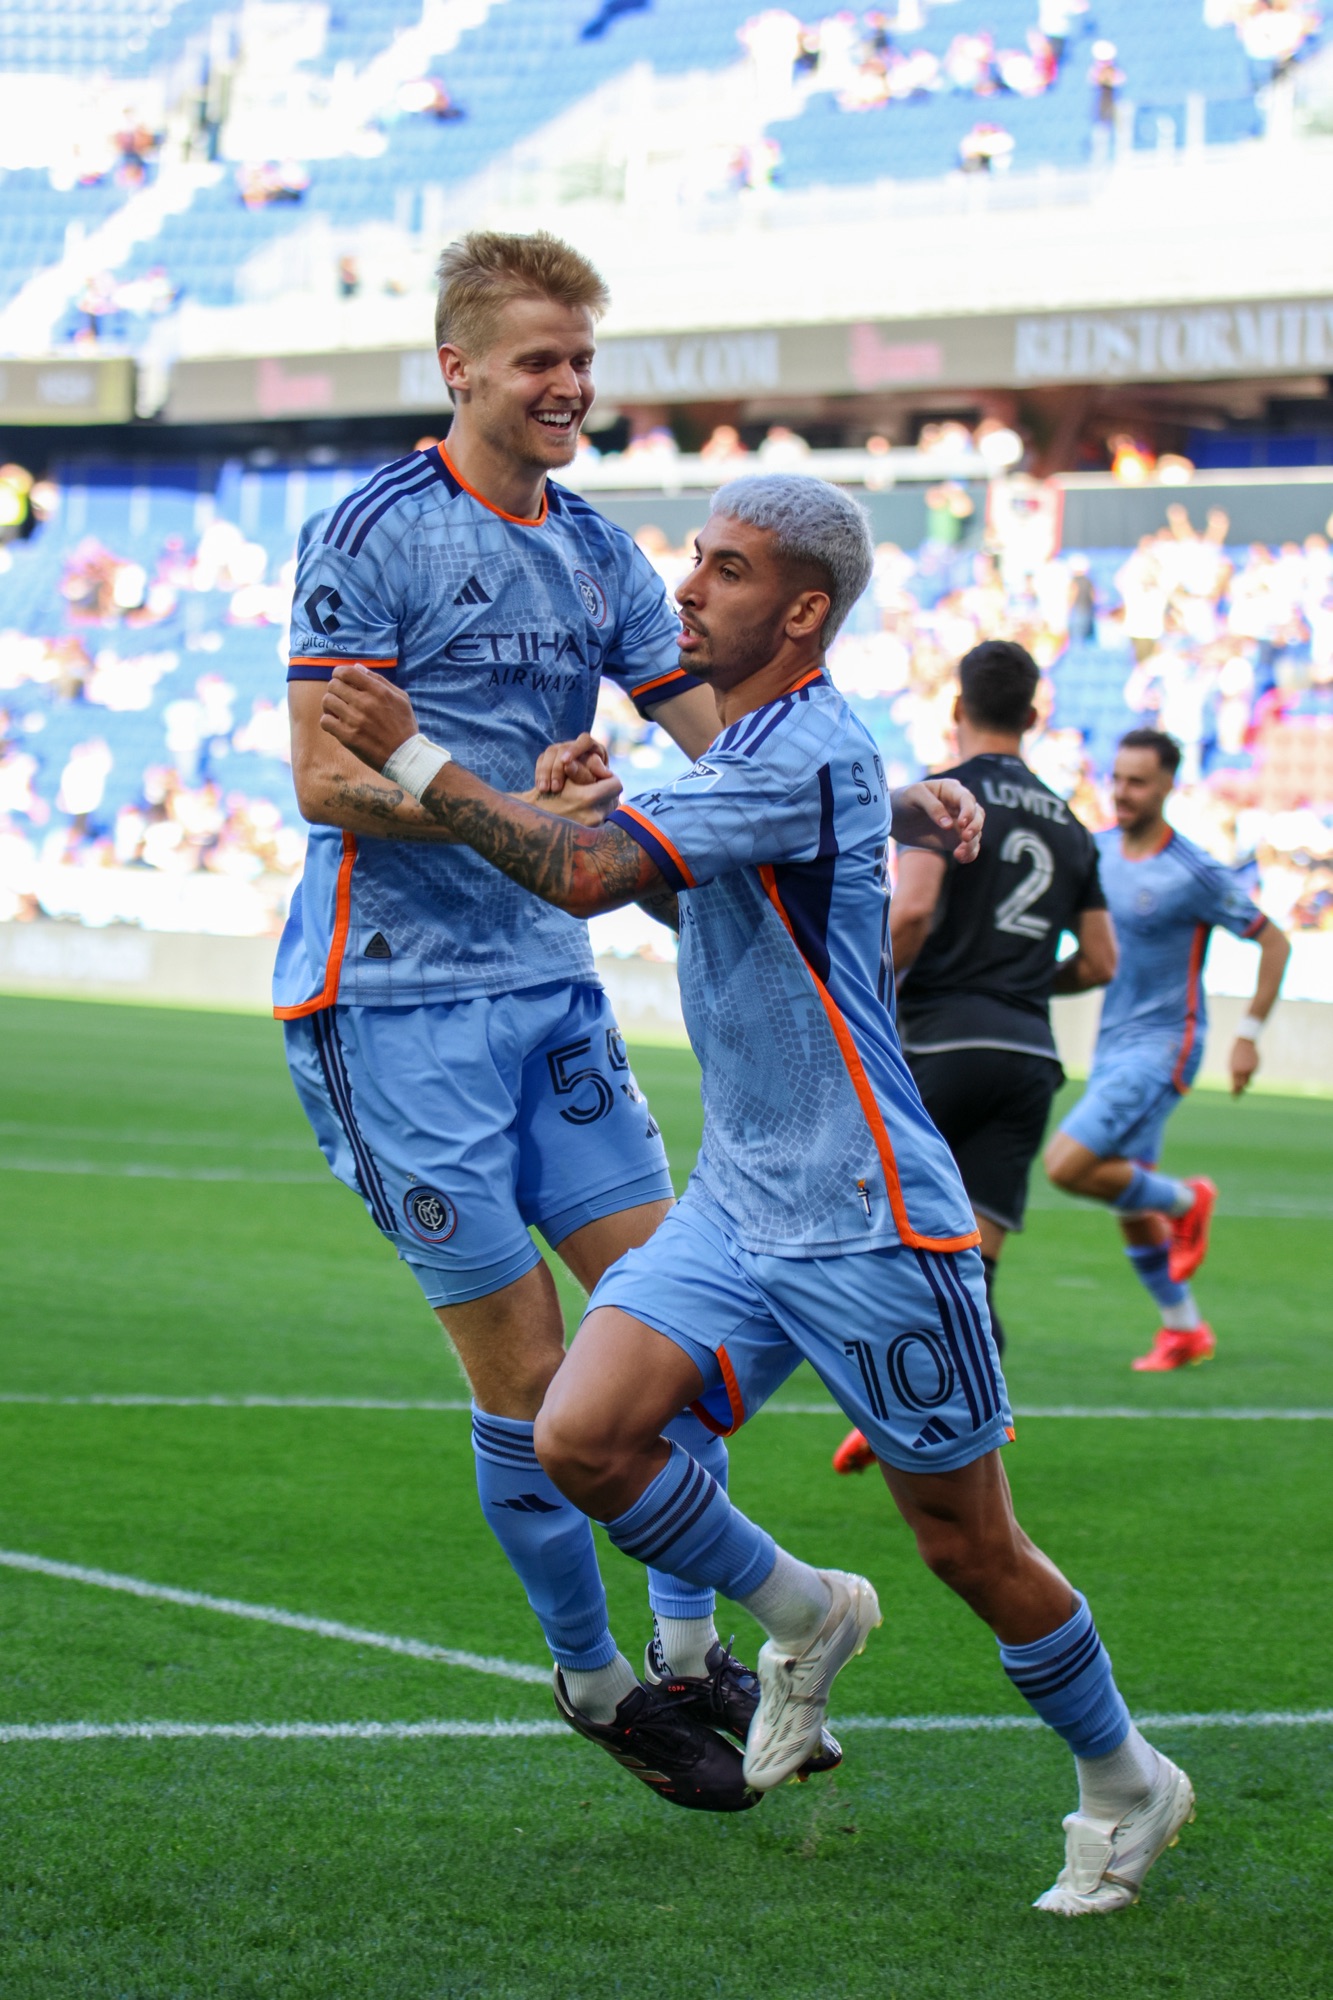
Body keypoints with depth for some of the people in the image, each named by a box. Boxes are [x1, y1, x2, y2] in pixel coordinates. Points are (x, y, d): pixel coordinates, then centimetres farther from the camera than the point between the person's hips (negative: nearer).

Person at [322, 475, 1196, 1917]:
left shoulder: (805, 756, -18)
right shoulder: (747, 742, 11)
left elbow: (589, 874, -28)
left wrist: (414, 760, -22)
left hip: (868, 1221, -8)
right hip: (735, 1204, 8)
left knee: (970, 1550, 2)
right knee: (581, 1439, -12)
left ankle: (1126, 1785, 25)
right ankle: (805, 1618, 13)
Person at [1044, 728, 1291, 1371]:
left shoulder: (1194, 873, -15)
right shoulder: (1099, 849, 4)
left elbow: (1273, 941, -6)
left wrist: (1249, 1034, -8)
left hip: (1161, 1046, -7)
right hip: (1111, 1045, 7)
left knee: (1067, 1165, -20)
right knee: (1131, 1212, 11)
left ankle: (1185, 1199, 3)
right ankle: (1184, 1329, 26)